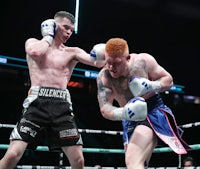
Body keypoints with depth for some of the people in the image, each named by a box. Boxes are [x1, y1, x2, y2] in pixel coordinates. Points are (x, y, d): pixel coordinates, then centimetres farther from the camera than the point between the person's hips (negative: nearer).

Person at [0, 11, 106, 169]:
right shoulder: (33, 43, 13)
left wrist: (102, 57, -17)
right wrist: (49, 36, 5)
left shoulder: (72, 52, 18)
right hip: (38, 102, -2)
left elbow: (96, 62, 5)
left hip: (62, 105, 3)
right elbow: (35, 52, -11)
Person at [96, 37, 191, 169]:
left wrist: (152, 86, -24)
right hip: (130, 120, 3)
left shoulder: (143, 60, -14)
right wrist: (122, 113, -38)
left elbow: (168, 80, -3)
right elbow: (105, 109, -17)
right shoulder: (104, 77, -13)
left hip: (154, 110, -3)